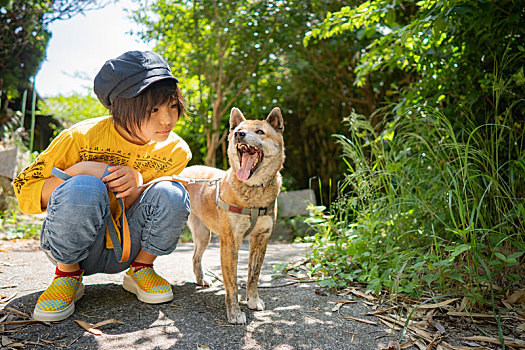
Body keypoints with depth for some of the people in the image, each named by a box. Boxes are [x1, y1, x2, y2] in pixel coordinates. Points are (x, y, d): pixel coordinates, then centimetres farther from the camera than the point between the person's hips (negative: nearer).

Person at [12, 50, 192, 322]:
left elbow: (162, 210, -4)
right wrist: (77, 171, -29)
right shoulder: (81, 137, -19)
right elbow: (24, 193, -12)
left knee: (171, 194, -25)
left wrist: (136, 186, -26)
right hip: (68, 246, -2)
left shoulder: (176, 151, -10)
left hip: (125, 250, 3)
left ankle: (140, 270, -1)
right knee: (84, 188, -34)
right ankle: (68, 274, -9)